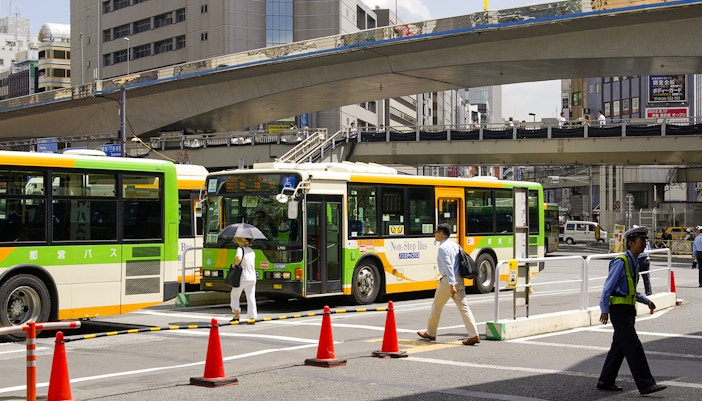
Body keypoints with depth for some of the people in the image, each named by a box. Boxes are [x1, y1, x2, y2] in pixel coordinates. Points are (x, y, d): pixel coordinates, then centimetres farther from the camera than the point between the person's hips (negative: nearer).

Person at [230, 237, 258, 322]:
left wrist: (235, 264, -9)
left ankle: (236, 315, 11)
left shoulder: (240, 249, -7)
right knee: (251, 298, 5)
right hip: (252, 278, 6)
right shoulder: (252, 251, 14)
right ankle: (252, 317, -3)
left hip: (243, 277, -6)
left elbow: (238, 258, -26)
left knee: (234, 296, 13)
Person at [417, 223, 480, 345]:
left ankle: (430, 333, 24)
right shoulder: (455, 245, 13)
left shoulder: (443, 248, -13)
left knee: (436, 307, 10)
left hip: (448, 280, -8)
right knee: (464, 307, 3)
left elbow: (448, 267, -21)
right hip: (459, 279, 8)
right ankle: (474, 335, -5)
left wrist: (451, 285, -26)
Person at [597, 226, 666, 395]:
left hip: (628, 311, 10)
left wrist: (646, 301, 17)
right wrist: (604, 310, -17)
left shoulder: (634, 262, 14)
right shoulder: (621, 262, -14)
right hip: (619, 310, -10)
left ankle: (605, 381, 21)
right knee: (634, 347, -9)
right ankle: (645, 384, -8)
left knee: (619, 347, 13)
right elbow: (608, 287, -15)